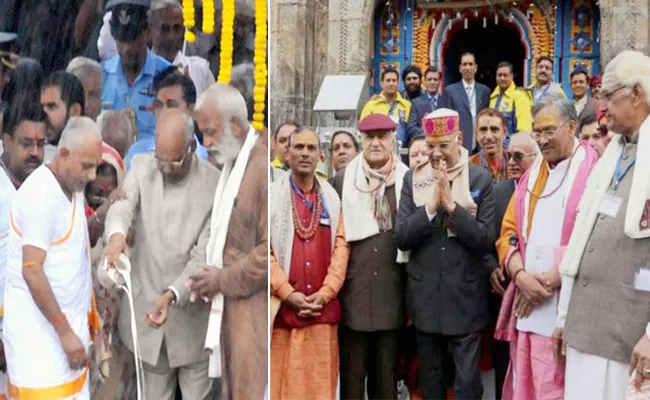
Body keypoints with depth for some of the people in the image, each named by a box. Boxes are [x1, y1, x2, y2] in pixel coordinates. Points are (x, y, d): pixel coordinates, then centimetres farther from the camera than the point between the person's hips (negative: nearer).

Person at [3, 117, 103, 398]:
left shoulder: (73, 185, 10)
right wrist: (64, 331, -19)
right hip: (40, 324, -8)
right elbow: (32, 271, -20)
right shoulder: (41, 193, -17)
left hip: (69, 317, 8)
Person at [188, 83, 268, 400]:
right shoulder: (230, 165, 11)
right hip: (227, 306, 8)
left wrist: (223, 279, -12)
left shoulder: (263, 166, -17)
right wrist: (211, 276, 7)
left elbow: (271, 249, -19)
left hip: (252, 310, -8)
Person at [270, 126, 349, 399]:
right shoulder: (272, 195, 0)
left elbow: (341, 246, 5)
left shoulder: (332, 197, 9)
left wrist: (325, 292, -6)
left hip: (323, 307, 2)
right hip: (282, 306, -2)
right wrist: (287, 294, -10)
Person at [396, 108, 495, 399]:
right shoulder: (413, 179, 3)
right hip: (426, 296, 3)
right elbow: (401, 238, -4)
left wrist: (452, 206, -18)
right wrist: (431, 206, -17)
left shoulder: (481, 179, -3)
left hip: (466, 297, -2)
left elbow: (487, 241, -10)